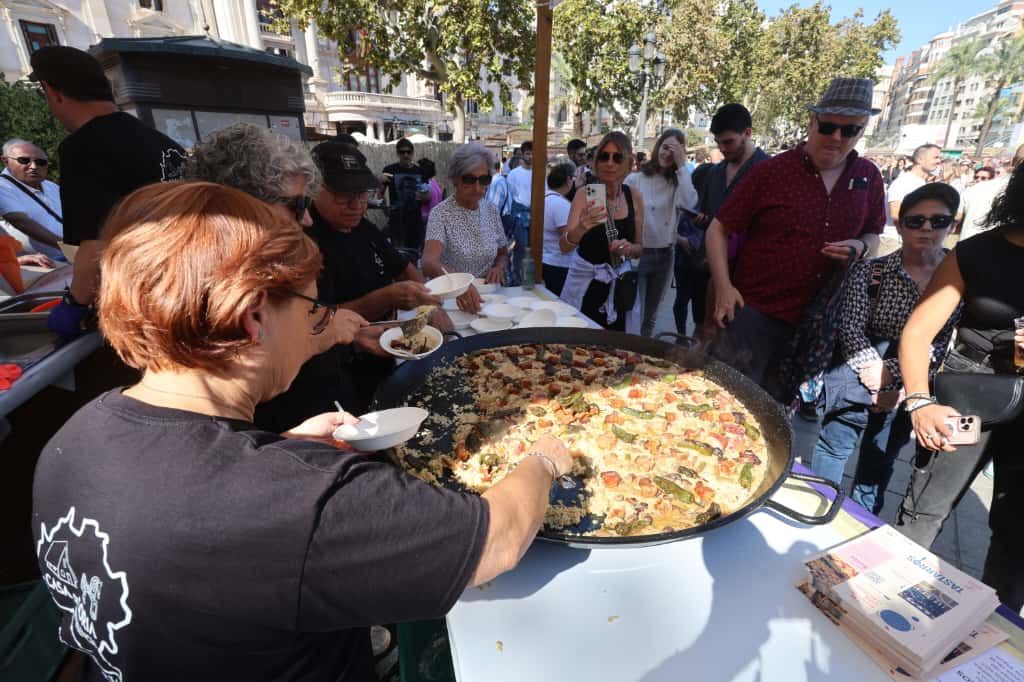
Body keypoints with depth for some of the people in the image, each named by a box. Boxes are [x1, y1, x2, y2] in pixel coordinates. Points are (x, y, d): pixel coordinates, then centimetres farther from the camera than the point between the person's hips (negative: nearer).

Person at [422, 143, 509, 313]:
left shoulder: (491, 210, 7)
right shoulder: (441, 213, -10)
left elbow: (502, 254, 17)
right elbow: (429, 263, -25)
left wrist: (499, 267, -6)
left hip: (488, 296, 4)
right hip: (449, 297, -3)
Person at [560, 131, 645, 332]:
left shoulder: (635, 197, 1)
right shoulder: (585, 195, -9)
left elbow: (639, 249, 9)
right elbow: (564, 247, -19)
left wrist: (629, 248, -14)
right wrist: (581, 227, -39)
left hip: (620, 285, 3)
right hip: (586, 283, -3)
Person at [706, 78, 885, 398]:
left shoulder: (869, 178, 6)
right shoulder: (770, 171, -8)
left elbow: (872, 233, 19)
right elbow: (718, 229, -6)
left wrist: (860, 247, -6)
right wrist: (724, 287, -16)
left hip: (815, 321, 5)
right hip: (754, 311, -4)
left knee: (776, 405, 19)